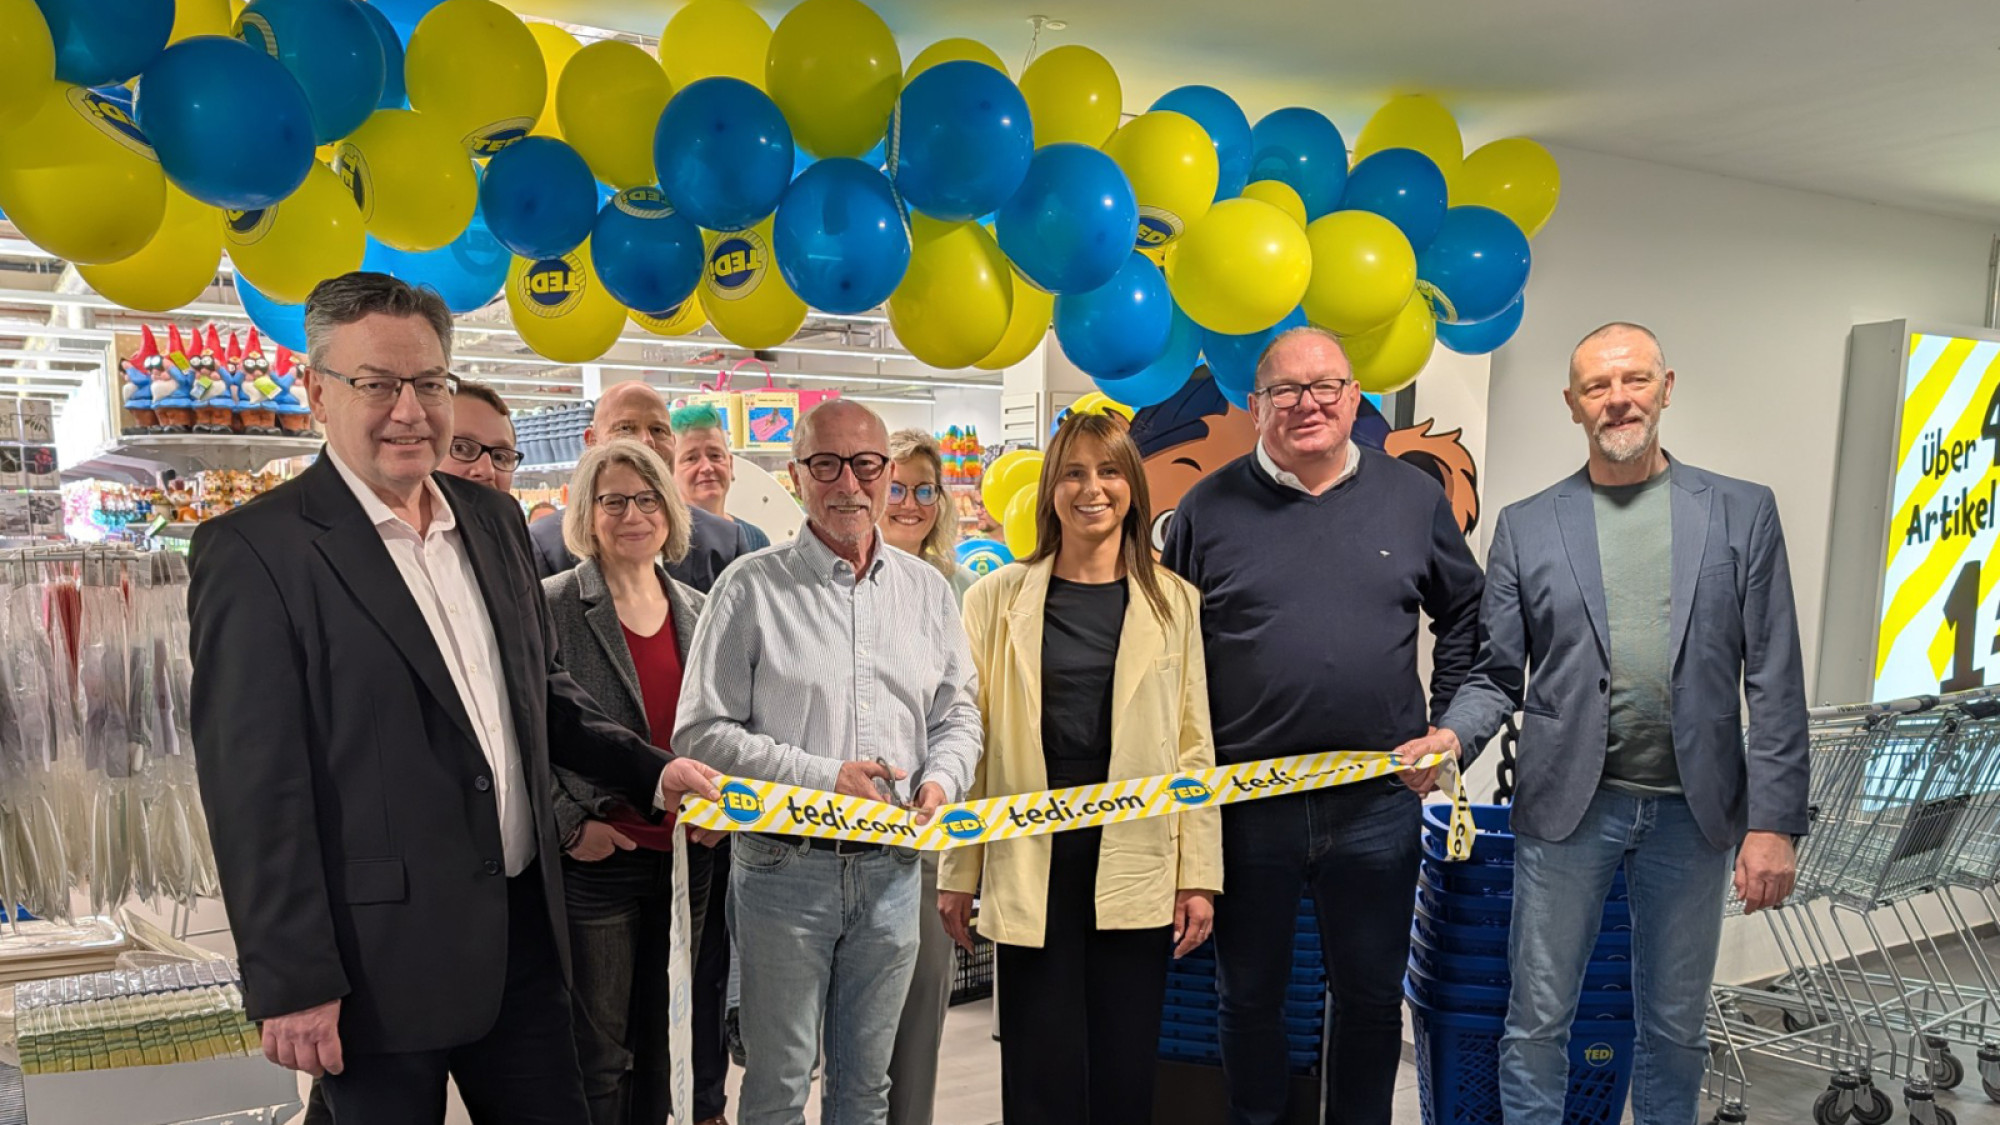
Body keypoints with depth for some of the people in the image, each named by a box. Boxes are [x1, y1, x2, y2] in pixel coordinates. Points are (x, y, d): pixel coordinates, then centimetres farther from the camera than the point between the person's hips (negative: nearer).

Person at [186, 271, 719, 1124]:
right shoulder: (256, 551, -12)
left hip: (523, 931, 6)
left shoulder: (493, 521, 7)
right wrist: (293, 984, -14)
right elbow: (254, 790, -14)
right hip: (381, 958, -6)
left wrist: (649, 771, 4)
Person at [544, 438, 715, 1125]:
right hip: (595, 860, -5)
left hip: (684, 857, 5)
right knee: (598, 1056, 5)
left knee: (661, 1047, 16)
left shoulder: (697, 611, 9)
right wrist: (569, 825, -14)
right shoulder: (551, 605, -6)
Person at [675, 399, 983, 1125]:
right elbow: (702, 733, -8)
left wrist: (941, 781, -7)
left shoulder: (928, 590, 8)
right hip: (785, 867, -3)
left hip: (892, 869, 4)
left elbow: (957, 716, 13)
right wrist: (823, 776, -15)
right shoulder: (751, 588, -5)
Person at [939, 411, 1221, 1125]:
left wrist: (1198, 876, 0)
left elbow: (1193, 746, 4)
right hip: (1030, 865, 0)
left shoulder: (1174, 602, 5)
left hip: (1136, 866, 1)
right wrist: (958, 874, 2)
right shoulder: (999, 598, 4)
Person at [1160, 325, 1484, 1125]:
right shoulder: (1209, 508, 0)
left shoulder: (1415, 498, 4)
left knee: (1372, 996, 15)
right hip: (1245, 799, -1)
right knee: (1248, 994, 13)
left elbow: (1466, 615, 15)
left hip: (1378, 799, 1)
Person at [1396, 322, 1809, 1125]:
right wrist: (1451, 735, -17)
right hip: (1568, 804, 0)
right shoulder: (1525, 526, 3)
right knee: (1537, 1020, 8)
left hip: (1694, 810, 1)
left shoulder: (1742, 512, 3)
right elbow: (1496, 676, 3)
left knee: (1675, 1025, 15)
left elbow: (1773, 683, 0)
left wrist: (1773, 822, -4)